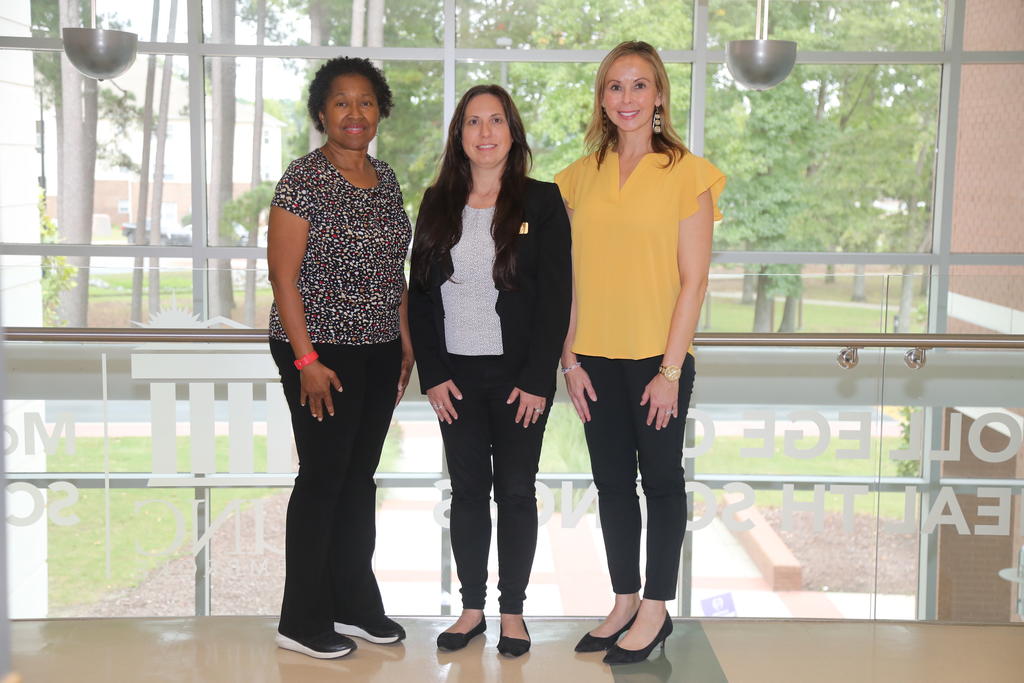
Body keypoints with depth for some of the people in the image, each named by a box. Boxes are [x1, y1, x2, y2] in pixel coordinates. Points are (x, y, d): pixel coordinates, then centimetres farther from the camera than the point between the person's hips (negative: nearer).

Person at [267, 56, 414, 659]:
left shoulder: (386, 179, 11)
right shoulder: (304, 179, -10)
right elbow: (283, 275, -13)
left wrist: (405, 340, 13)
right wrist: (306, 360, -18)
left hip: (379, 351, 7)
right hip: (322, 351, -7)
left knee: (361, 475, 14)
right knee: (323, 476, -1)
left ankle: (355, 603, 27)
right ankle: (303, 620, 13)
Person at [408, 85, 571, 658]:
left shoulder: (542, 202, -2)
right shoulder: (438, 204, 7)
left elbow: (557, 295, -6)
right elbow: (420, 292, 6)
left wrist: (537, 380, -12)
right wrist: (432, 374, -2)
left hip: (519, 375, -3)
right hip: (456, 375, 3)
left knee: (516, 491, 5)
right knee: (467, 492, 9)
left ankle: (513, 610, 18)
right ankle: (472, 608, 20)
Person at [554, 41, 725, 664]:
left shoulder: (686, 173, -4)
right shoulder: (583, 175, 8)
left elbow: (694, 280, -8)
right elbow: (571, 277, 8)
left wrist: (670, 369, -12)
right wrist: (570, 358, 2)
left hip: (658, 356, -4)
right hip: (597, 358, 4)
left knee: (662, 479, 6)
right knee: (612, 482, 12)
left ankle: (656, 609, 20)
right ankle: (624, 603, 26)